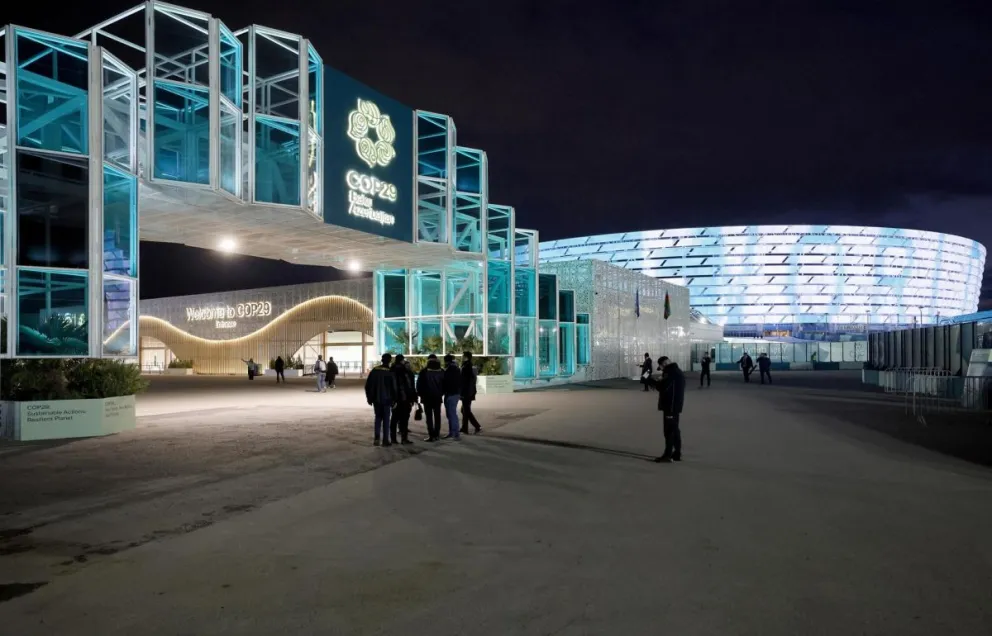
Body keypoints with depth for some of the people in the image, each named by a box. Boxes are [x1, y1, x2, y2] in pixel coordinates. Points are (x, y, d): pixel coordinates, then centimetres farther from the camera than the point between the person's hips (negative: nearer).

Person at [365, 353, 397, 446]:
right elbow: (393, 388, -11)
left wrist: (369, 398, 12)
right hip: (386, 400, -3)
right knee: (386, 419, 4)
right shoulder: (390, 373, -10)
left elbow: (367, 385, 4)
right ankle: (385, 440, 5)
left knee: (378, 418, 14)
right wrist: (394, 400, -1)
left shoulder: (374, 371, 2)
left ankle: (377, 438, 2)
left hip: (376, 399, 3)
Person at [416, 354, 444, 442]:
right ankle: (437, 434, 14)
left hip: (427, 398, -4)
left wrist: (420, 394, 7)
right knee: (437, 416, 11)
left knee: (429, 417, -2)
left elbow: (419, 385, -6)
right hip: (438, 397, 4)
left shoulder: (424, 372, -10)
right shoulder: (442, 372, 2)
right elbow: (444, 385, 10)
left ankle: (431, 435, -6)